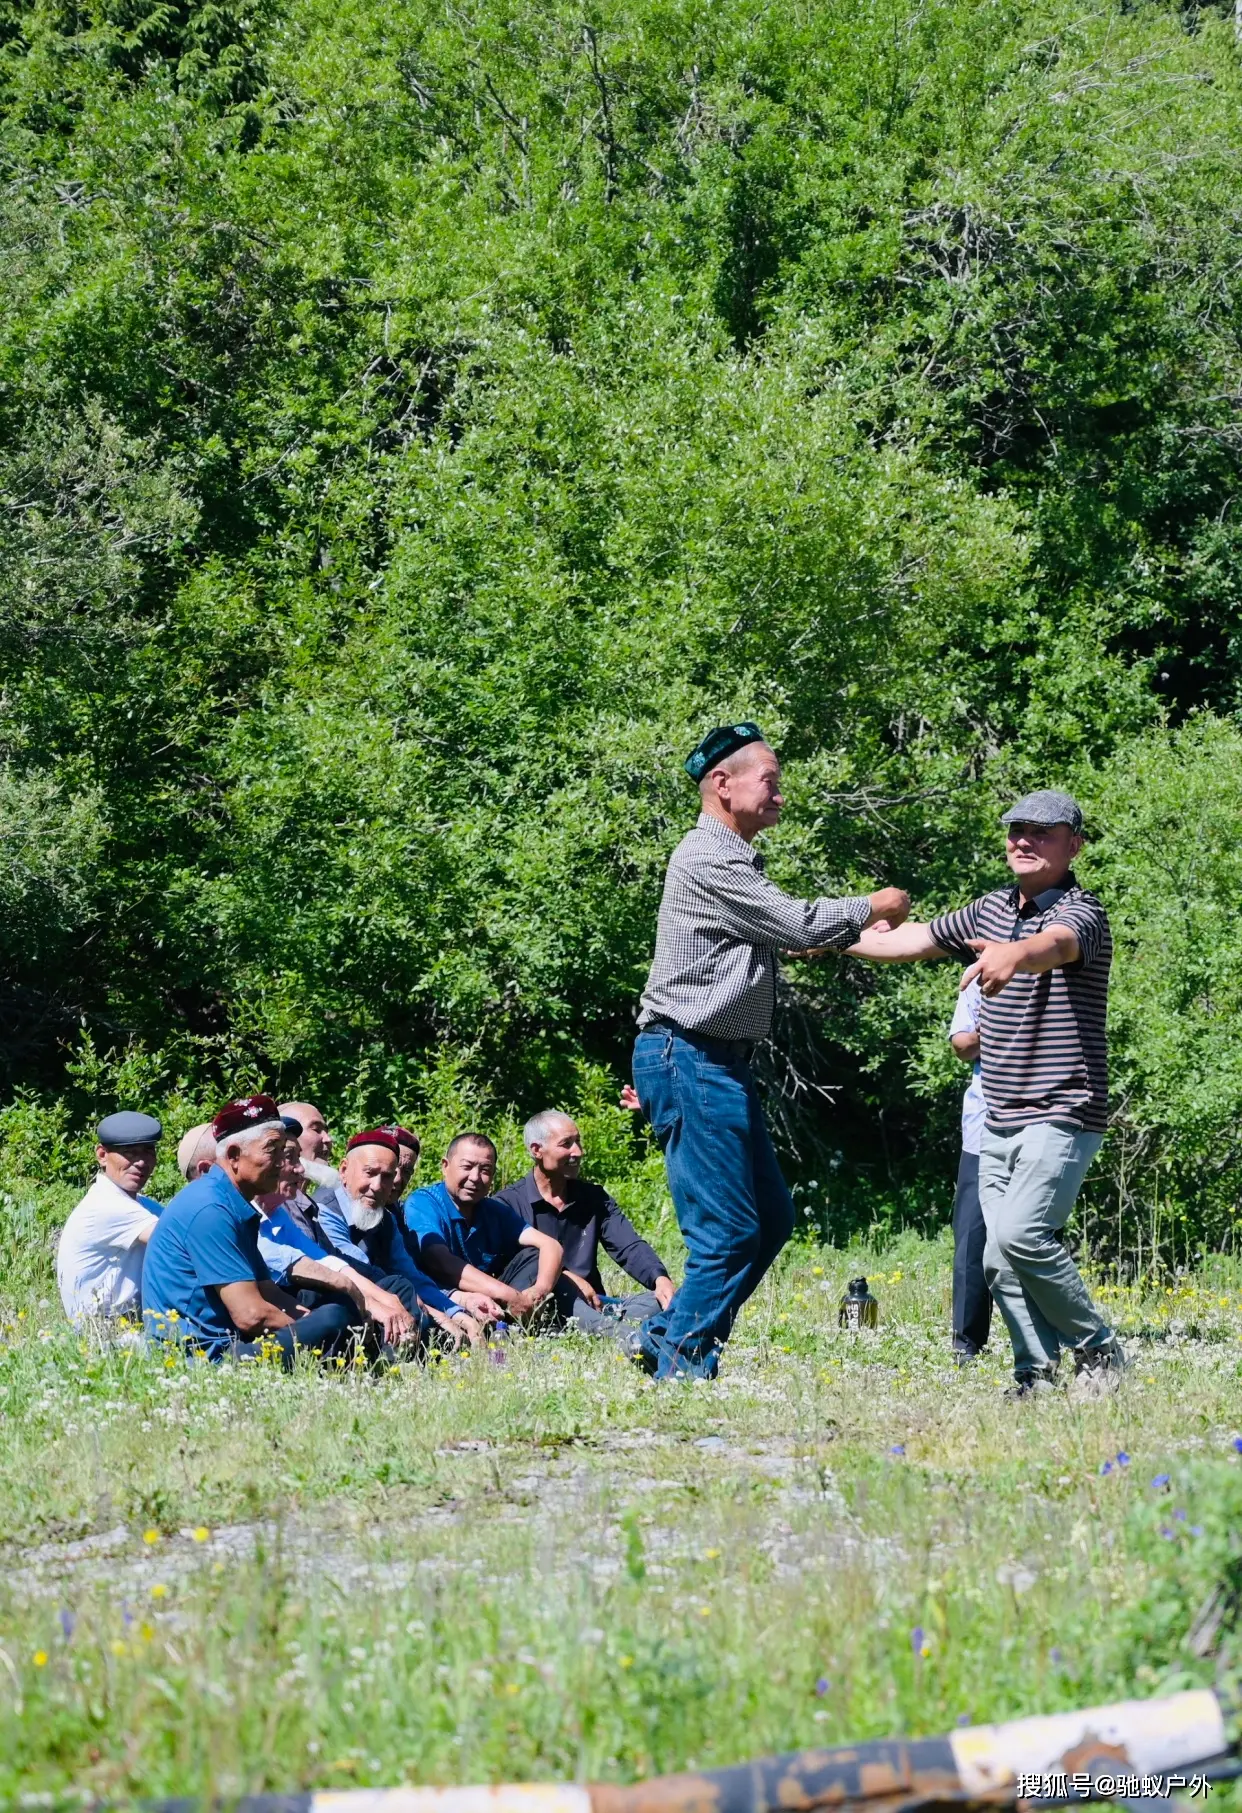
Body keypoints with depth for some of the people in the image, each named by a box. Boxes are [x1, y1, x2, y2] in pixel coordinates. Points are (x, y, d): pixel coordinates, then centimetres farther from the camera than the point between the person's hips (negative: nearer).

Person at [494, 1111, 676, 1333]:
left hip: (592, 1305, 5)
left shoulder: (594, 1198, 18)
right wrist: (565, 1277, -25)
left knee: (658, 1301, -18)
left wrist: (660, 1278, -17)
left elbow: (629, 1248, 4)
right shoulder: (509, 1202, 4)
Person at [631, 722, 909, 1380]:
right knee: (729, 1231, -10)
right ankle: (683, 1368, -4)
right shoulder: (707, 861, -15)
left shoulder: (735, 860, 20)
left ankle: (666, 1336, 17)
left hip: (719, 1062, 11)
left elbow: (783, 936, 23)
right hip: (689, 1060, -11)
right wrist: (871, 906, 1)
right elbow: (799, 925, -15)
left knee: (771, 1220, 13)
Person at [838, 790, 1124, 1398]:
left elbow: (1055, 945, -36)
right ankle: (1037, 1377, 9)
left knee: (1021, 1234, -22)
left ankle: (1099, 1353, -7)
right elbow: (911, 940, 23)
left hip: (1061, 1116, -8)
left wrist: (1012, 955, -58)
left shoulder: (1080, 913, -12)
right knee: (1000, 1261, 2)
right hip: (998, 1121, 8)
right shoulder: (992, 909, 13)